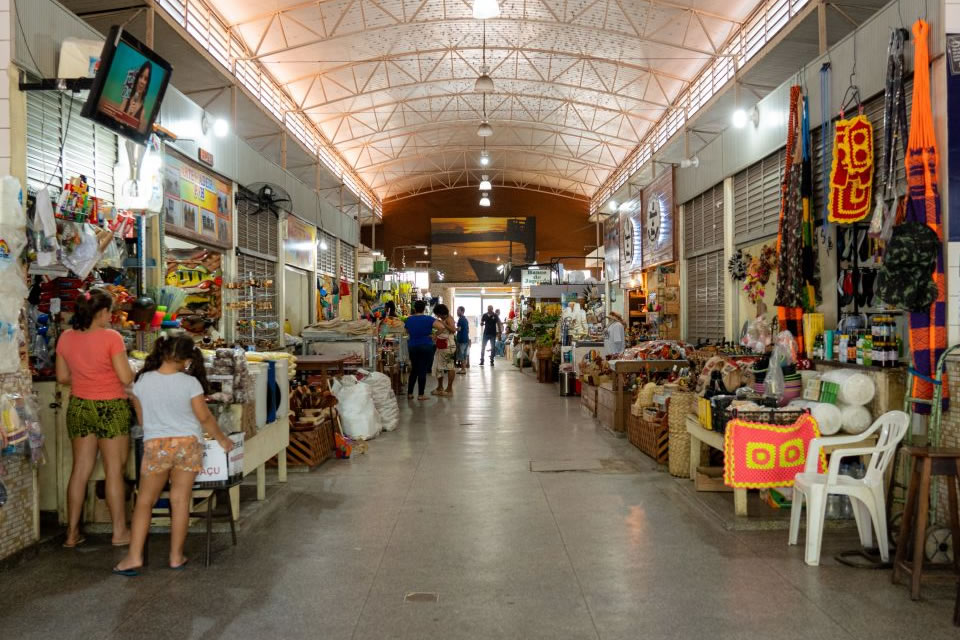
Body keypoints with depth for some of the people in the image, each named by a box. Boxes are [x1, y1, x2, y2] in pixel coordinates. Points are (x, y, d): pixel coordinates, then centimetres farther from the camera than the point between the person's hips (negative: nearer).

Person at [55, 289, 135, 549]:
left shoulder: (66, 338, 0)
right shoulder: (111, 337, -16)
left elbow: (63, 377, 8)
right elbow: (126, 378, -15)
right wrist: (131, 368, 6)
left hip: (78, 407, 5)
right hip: (110, 408, -5)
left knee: (80, 471, 13)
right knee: (114, 471, 5)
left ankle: (72, 533, 20)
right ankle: (120, 532, 14)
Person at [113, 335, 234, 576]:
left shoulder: (143, 381, -2)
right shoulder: (190, 383, -9)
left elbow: (141, 418, 9)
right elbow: (205, 417, -3)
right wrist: (222, 439, 12)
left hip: (155, 445, 1)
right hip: (188, 444, -1)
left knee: (144, 501, 11)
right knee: (180, 500, 6)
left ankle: (134, 556, 7)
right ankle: (176, 556, 13)